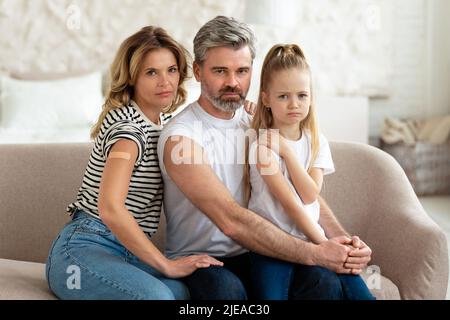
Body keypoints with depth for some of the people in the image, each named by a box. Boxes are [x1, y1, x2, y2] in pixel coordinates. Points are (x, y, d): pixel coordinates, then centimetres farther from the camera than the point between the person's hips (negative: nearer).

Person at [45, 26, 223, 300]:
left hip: (130, 250, 8)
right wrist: (167, 265, -22)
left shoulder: (165, 121, 13)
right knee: (156, 295, -36)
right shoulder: (127, 126, -15)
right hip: (86, 248, -7)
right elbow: (110, 209, -28)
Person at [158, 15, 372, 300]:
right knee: (226, 287, -37)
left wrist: (344, 239, -17)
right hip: (197, 259, -3)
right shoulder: (180, 137, -15)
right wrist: (314, 253, -26)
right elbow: (232, 221, -24)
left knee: (324, 279, -25)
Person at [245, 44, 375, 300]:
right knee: (272, 294, -27)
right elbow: (288, 201, -12)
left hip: (311, 232, 4)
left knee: (361, 293, -13)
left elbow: (310, 195, -6)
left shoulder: (317, 141, 8)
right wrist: (323, 243, -12)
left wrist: (287, 151, -13)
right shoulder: (263, 143, -9)